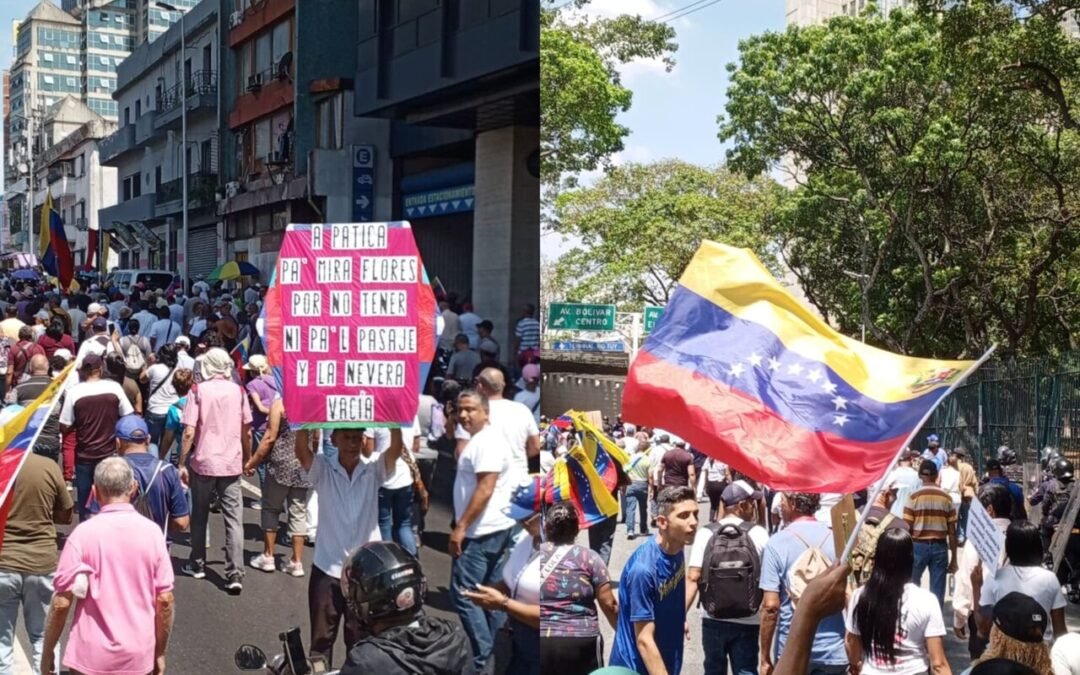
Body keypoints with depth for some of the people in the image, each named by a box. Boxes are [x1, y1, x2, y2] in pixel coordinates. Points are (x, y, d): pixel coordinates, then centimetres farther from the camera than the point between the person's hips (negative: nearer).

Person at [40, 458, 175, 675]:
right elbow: (165, 600, -3)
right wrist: (160, 653, 8)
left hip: (92, 658, -2)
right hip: (139, 658, 2)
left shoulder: (83, 534, -11)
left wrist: (47, 653, 3)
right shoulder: (152, 531, -5)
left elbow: (61, 603, -10)